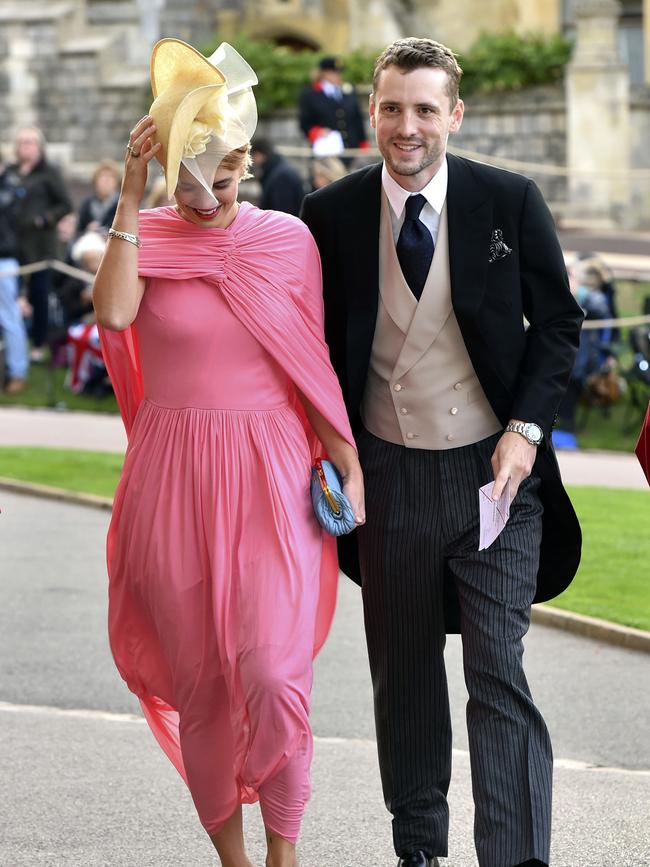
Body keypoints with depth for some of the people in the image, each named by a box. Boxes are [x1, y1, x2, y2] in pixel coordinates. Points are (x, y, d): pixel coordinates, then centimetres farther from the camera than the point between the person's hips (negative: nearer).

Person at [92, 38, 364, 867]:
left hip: (272, 482, -1)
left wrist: (344, 464, 2)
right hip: (174, 482, 1)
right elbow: (113, 312, -19)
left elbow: (313, 364, 7)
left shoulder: (286, 239, 3)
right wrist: (132, 196, -18)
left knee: (272, 675, -10)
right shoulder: (145, 237, 1)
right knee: (199, 681, 7)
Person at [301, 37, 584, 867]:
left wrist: (526, 430, -8)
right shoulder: (330, 216, -1)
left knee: (499, 673, -8)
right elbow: (317, 346, 8)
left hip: (493, 469, -2)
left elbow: (557, 322, 3)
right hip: (389, 475, 2)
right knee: (403, 675, 13)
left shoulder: (509, 202, -4)